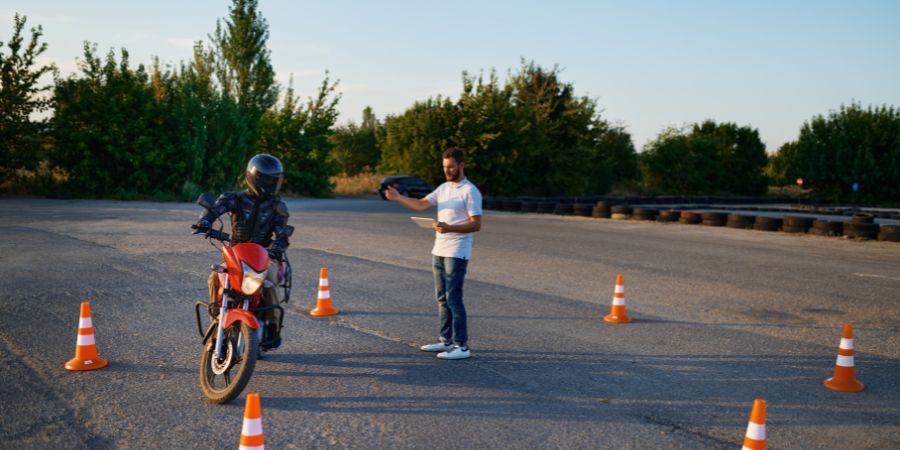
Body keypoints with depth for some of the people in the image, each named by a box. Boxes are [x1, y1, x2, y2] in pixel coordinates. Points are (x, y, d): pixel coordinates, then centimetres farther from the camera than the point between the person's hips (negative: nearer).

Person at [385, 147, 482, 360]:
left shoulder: (470, 191, -12)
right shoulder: (443, 188, 13)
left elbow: (476, 224, -16)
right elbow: (421, 204, 8)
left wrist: (449, 228, -27)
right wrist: (398, 198, -7)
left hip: (457, 254, -8)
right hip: (439, 251, 8)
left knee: (453, 298, -10)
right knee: (442, 297, 12)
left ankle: (461, 346, -7)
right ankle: (447, 341, 20)